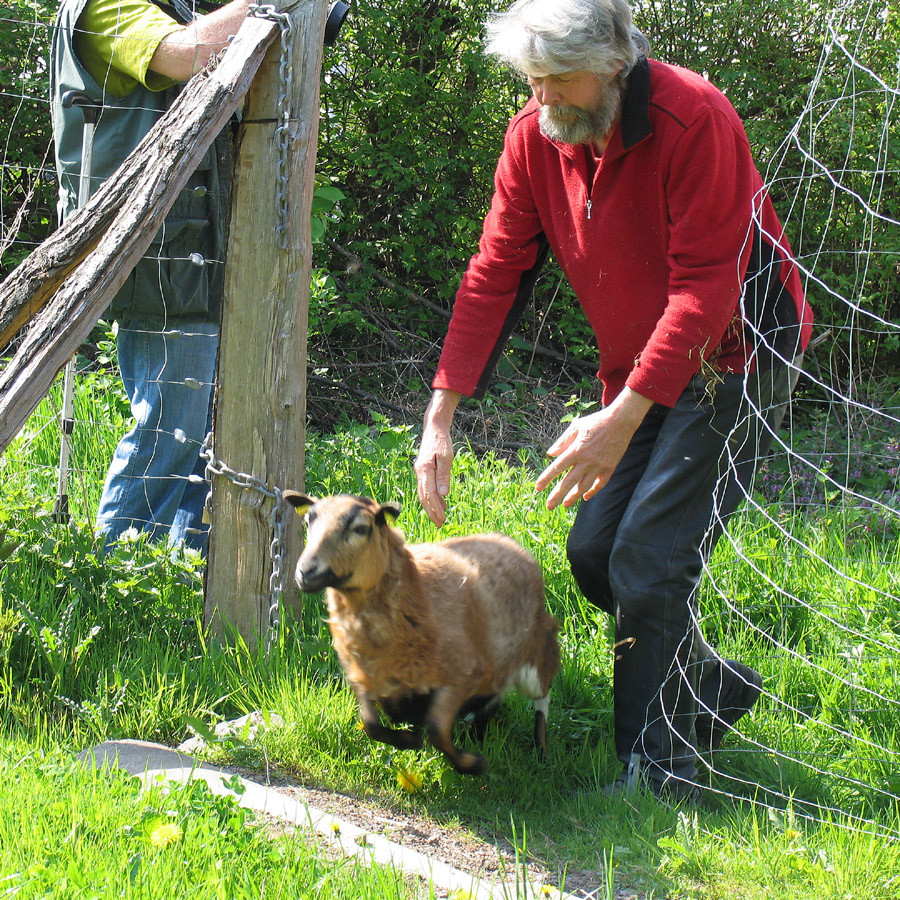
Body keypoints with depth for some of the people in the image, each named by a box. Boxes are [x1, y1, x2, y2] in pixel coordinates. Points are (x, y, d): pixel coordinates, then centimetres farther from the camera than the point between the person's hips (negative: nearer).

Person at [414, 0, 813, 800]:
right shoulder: (534, 137, -5)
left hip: (734, 361, -7)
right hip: (638, 370, 7)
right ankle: (715, 688, 25)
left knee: (650, 561, -14)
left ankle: (656, 768, -3)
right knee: (594, 551, 4)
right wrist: (440, 415, -10)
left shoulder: (694, 121, -25)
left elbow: (705, 289, -27)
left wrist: (624, 417, -31)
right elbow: (493, 276, -3)